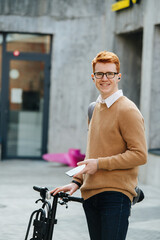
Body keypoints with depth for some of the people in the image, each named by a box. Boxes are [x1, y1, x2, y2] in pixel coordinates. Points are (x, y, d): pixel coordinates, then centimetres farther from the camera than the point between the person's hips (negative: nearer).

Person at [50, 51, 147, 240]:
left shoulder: (128, 110, -9)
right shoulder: (95, 108, 17)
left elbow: (139, 155, -15)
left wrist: (100, 164, -16)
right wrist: (76, 182, 14)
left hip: (116, 195, -7)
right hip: (91, 194, 7)